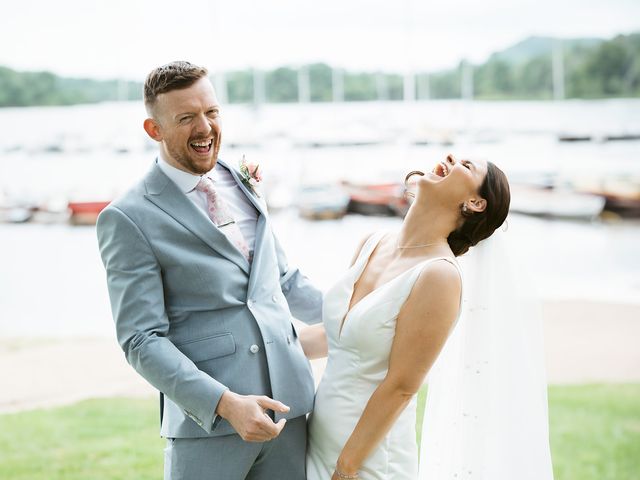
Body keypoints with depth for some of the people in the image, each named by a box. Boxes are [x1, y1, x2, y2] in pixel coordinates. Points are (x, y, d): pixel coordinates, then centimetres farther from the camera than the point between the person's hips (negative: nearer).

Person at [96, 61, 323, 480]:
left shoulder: (242, 184, 13)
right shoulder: (129, 219, -7)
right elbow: (142, 340, -11)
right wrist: (224, 403, -20)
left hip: (289, 405, 5)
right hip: (207, 422, -5)